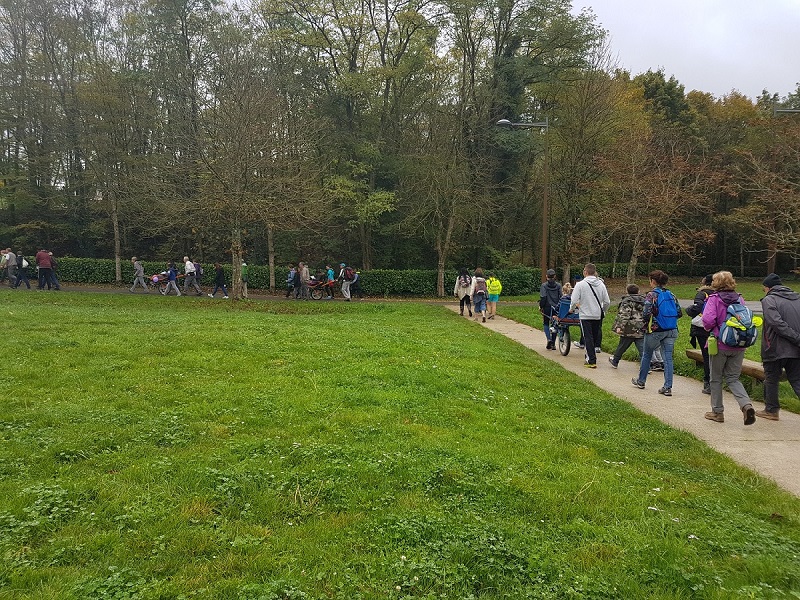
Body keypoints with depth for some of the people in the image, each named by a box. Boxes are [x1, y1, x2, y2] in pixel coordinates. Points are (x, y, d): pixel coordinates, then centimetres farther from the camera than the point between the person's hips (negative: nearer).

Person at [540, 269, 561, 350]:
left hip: (547, 308, -2)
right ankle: (553, 344, 12)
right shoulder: (558, 285, 1)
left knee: (546, 324, 13)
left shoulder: (544, 285, -7)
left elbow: (543, 297, -12)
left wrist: (540, 306, -3)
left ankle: (549, 339, -10)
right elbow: (561, 296, -1)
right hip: (556, 308, 3)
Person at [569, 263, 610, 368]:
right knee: (595, 337, 16)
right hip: (598, 316, 5)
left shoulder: (580, 284, -12)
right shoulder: (601, 284, 2)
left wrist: (571, 309, 6)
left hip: (585, 316, -4)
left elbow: (574, 301, -15)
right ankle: (591, 357, 25)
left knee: (588, 338, 0)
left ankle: (592, 361, -2)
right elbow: (607, 302, 4)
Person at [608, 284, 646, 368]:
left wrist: (619, 326, -20)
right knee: (642, 349, 1)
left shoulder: (626, 301, -6)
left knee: (622, 346, 12)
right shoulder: (644, 301, 13)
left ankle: (615, 361, 29)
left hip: (629, 330, -4)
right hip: (641, 331, 4)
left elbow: (624, 315, -18)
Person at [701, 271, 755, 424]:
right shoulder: (739, 299, 4)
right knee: (733, 378, 13)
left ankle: (717, 412, 18)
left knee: (716, 378, 11)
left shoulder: (714, 299, -11)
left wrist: (709, 328, -2)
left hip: (720, 344, -4)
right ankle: (746, 405, -9)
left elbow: (708, 320, -22)